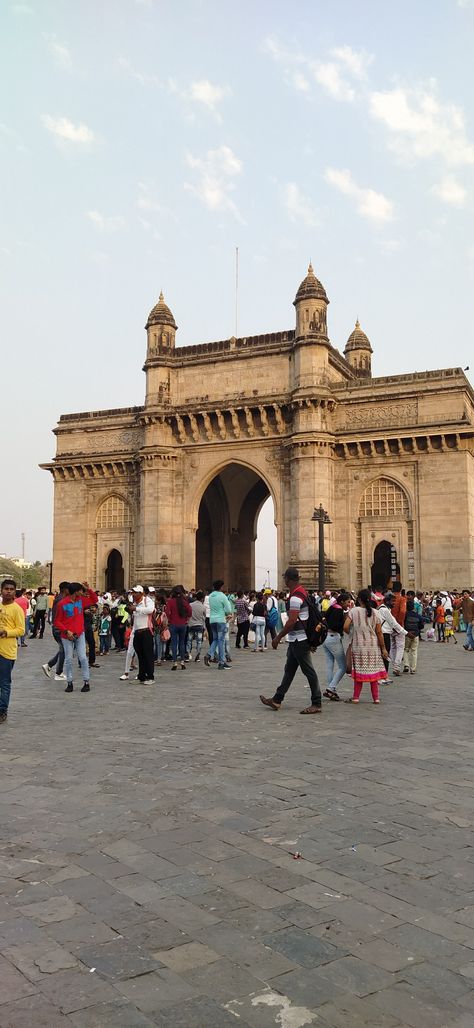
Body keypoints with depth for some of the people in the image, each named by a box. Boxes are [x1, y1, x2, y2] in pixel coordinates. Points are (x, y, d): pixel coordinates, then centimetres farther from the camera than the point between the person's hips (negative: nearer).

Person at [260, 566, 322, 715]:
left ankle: (316, 704, 4)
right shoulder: (302, 592, 10)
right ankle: (277, 700, 23)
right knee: (289, 669, 15)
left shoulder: (295, 597, -21)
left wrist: (278, 638, -16)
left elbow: (292, 622, -24)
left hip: (299, 640, -10)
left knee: (308, 671, -3)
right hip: (296, 639, 10)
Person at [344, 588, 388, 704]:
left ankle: (356, 697, 8)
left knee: (359, 671, 6)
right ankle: (376, 698, 12)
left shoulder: (354, 611, -7)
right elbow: (379, 632, -2)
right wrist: (383, 648, 4)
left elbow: (345, 627, -15)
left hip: (358, 646, -1)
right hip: (373, 646, 1)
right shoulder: (375, 613, -2)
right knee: (373, 671, 9)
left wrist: (351, 634, 7)